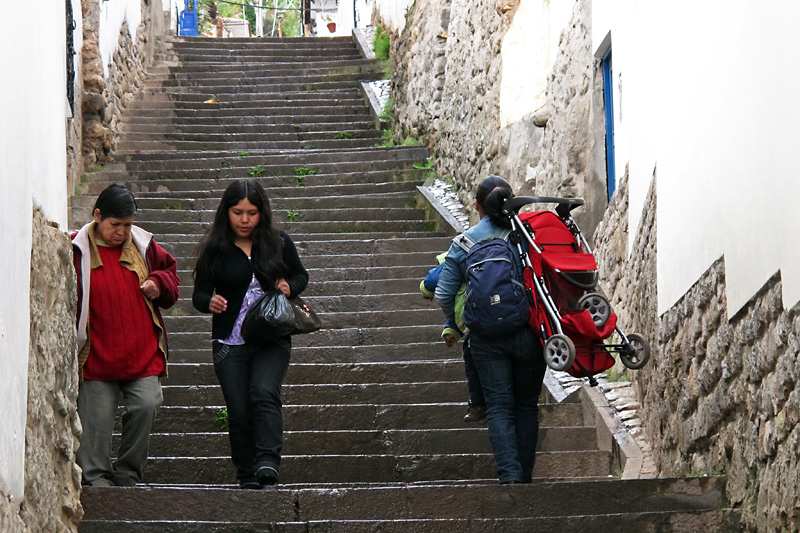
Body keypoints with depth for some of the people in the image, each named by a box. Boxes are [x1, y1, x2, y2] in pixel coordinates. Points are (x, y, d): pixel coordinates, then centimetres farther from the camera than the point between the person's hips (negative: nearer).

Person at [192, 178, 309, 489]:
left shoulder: (278, 242, 4)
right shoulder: (214, 249, 1)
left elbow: (301, 275, 17)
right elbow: (199, 293, 2)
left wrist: (290, 286, -7)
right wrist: (210, 302, -22)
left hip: (272, 338, -1)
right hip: (230, 343, 1)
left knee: (264, 393, -24)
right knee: (239, 412, -1)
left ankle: (267, 462, -31)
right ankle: (247, 476, 10)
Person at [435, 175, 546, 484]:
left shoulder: (463, 244, 0)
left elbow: (444, 294, 0)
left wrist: (455, 323, 19)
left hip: (487, 338, -1)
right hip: (528, 334, 1)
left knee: (499, 406, 3)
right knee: (527, 405, 13)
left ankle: (510, 474, -13)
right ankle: (525, 476, 17)